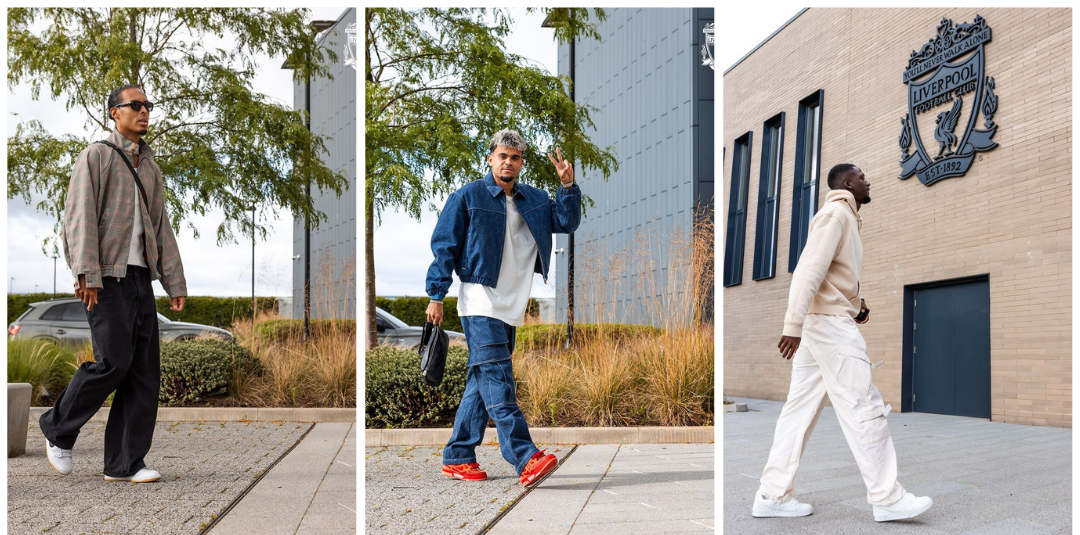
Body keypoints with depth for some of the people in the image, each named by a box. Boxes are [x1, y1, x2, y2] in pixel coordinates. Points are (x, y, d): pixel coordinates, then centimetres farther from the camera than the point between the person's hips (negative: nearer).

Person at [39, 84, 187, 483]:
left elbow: (161, 229, 20)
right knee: (113, 359, -16)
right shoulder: (96, 155, 2)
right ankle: (58, 428, 8)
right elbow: (79, 215, -8)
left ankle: (124, 463, 3)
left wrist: (176, 283, 12)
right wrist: (87, 272, -19)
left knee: (145, 370, -1)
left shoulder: (150, 167, 22)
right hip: (105, 275, -6)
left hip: (140, 275, 6)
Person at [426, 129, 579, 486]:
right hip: (480, 302, -6)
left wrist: (568, 186, -7)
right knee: (497, 379, -15)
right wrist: (436, 297, -6)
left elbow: (567, 223, 6)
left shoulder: (535, 200, 15)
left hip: (512, 307, 6)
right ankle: (526, 460, -22)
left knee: (483, 381, 9)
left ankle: (457, 457, 17)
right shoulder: (467, 198, 0)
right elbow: (444, 247, -1)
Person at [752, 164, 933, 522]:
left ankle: (773, 495, 8)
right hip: (830, 321, -10)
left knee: (800, 409, 7)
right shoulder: (836, 212, -8)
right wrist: (793, 324, -28)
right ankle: (887, 498, 1)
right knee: (864, 409, -5)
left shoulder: (846, 218, 23)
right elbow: (810, 268, -20)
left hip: (822, 323, 10)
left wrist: (857, 305, 6)